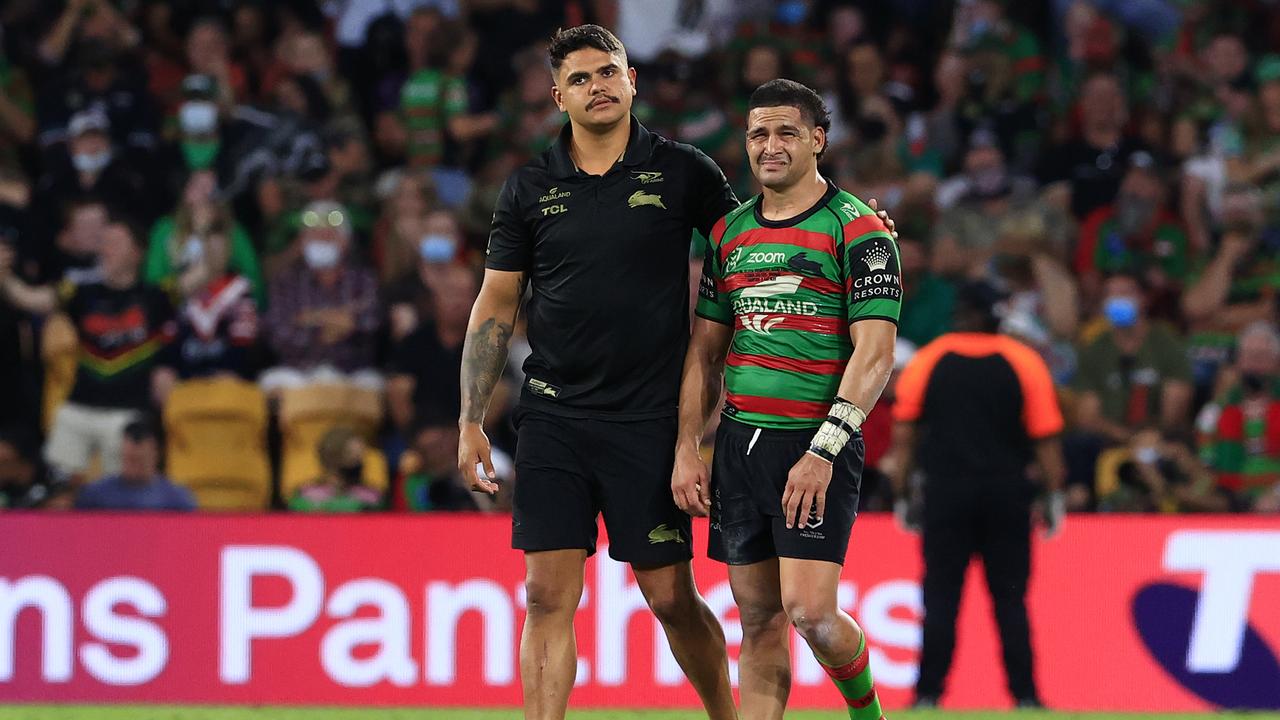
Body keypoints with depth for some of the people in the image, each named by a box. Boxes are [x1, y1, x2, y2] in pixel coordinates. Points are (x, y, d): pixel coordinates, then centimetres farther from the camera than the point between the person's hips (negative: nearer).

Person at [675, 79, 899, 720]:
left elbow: (875, 355, -10)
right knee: (759, 619, 5)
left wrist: (822, 451, -18)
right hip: (738, 443, 5)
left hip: (816, 445, -5)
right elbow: (705, 350, 18)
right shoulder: (728, 233, 14)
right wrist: (687, 449, 7)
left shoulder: (857, 230, -4)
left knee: (809, 609, -15)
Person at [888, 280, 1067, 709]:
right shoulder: (1024, 363, 3)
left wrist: (902, 498, 6)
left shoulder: (926, 363, 4)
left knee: (941, 597, 2)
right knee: (1010, 599, 4)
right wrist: (1055, 497, 4)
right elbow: (1046, 438, 0)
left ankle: (928, 694, -3)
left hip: (947, 495, 0)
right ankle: (1024, 695, 1)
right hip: (1007, 494, 0)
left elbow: (903, 439, 2)